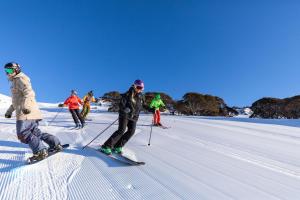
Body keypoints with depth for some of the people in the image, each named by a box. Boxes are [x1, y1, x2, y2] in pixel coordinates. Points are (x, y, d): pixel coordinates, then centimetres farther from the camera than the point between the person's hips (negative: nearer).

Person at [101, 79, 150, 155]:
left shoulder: (141, 96, 8)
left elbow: (144, 105, 22)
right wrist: (124, 109, -34)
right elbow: (121, 104, -14)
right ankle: (106, 146, -6)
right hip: (125, 115, -5)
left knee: (131, 131, -8)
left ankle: (117, 146, 3)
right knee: (121, 130, -16)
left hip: (134, 117, 6)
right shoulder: (128, 94, -9)